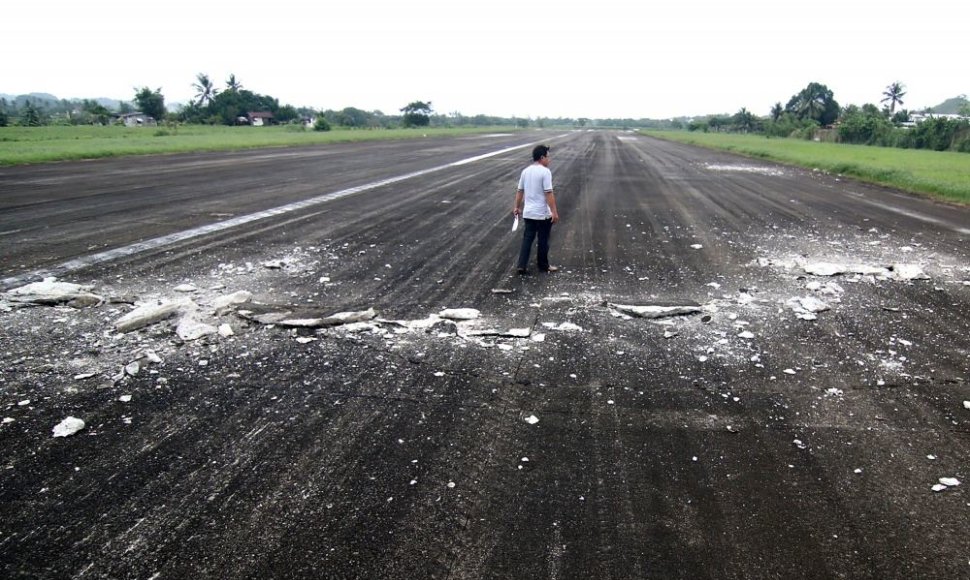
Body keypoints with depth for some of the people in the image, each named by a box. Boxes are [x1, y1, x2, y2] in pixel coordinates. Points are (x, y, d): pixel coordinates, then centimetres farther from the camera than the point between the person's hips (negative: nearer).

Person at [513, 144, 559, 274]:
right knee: (543, 241, 8)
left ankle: (522, 266, 6)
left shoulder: (525, 171, 6)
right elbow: (549, 193, -20)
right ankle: (543, 266, 21)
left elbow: (519, 191, 11)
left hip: (528, 213, 6)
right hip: (543, 214, -6)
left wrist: (517, 207, 21)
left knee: (527, 239, 11)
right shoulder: (545, 171, -15)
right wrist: (554, 212, -18)